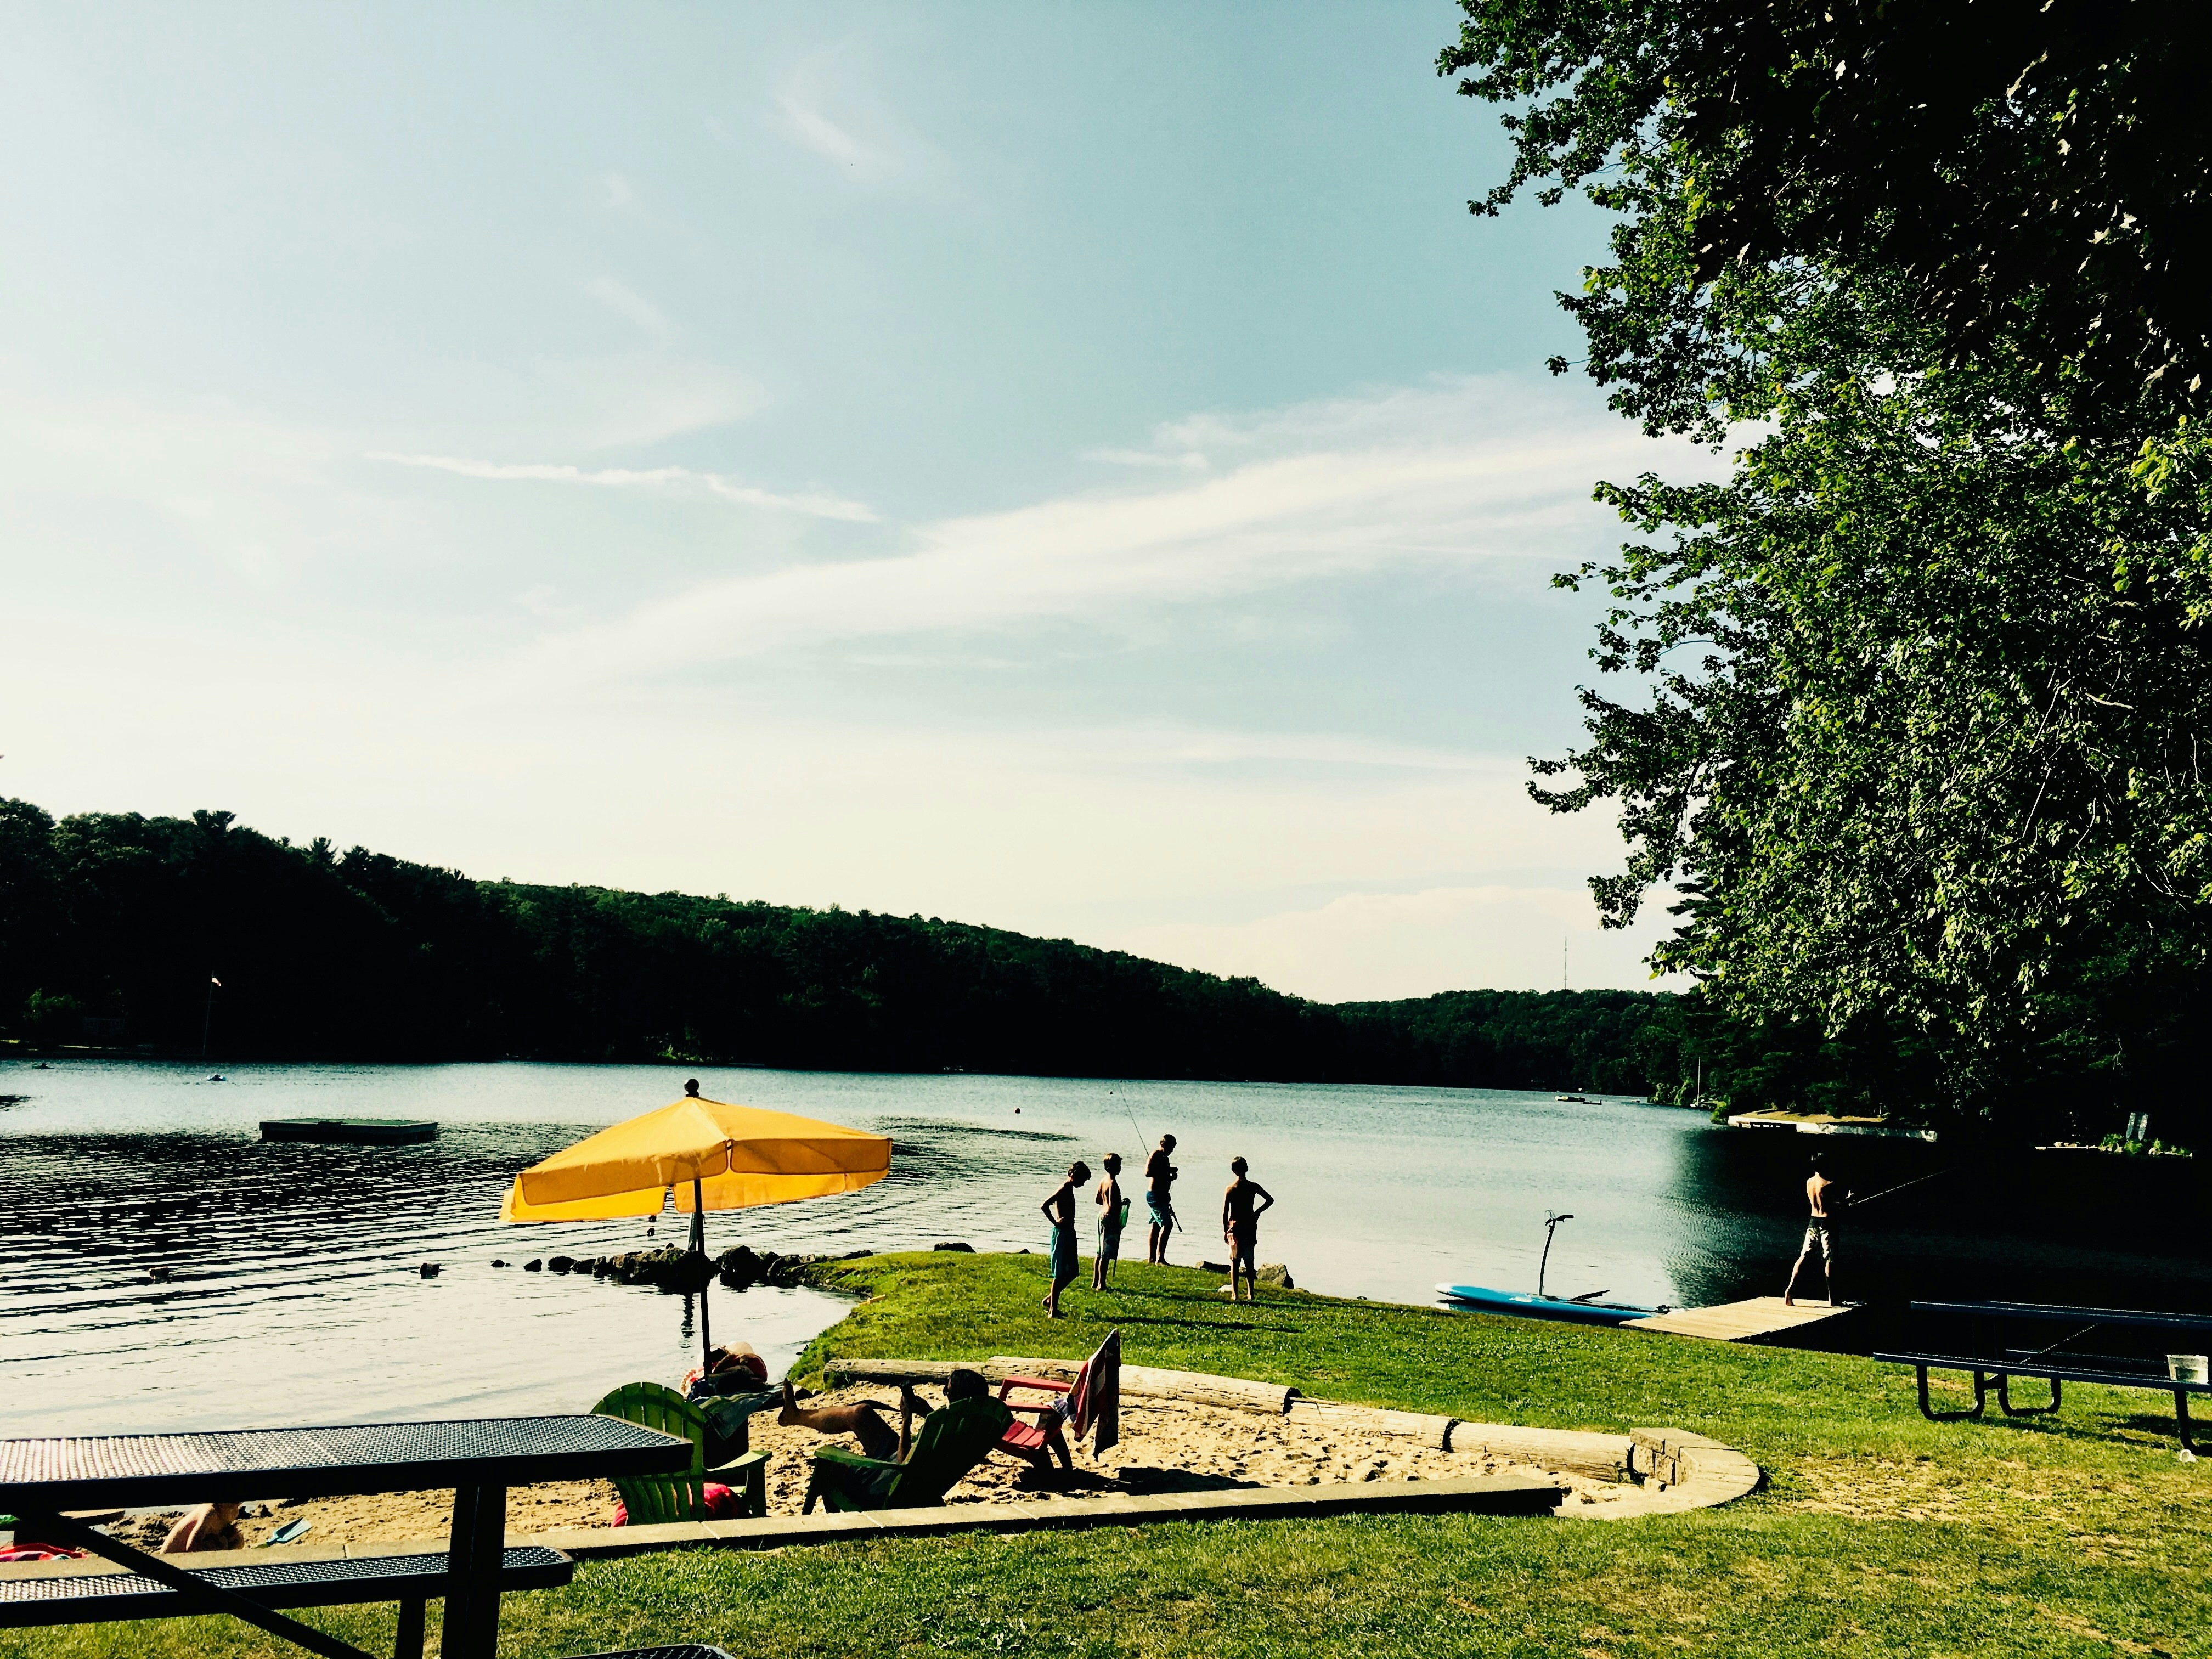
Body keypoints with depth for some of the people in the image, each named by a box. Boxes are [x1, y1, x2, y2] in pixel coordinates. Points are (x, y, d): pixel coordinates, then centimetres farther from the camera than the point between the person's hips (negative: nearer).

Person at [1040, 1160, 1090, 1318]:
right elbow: (1044, 1206, -25)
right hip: (1062, 1234, -10)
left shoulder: (1068, 1189, 14)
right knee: (1060, 1274, -5)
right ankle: (1053, 1310, -1)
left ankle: (1049, 1300, 23)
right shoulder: (1063, 1189, -16)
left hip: (1069, 1234, 10)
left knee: (1072, 1273, 14)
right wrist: (1056, 1223, -18)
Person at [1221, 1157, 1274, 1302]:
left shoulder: (1230, 1189, -7)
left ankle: (1234, 1293, 0)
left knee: (1235, 1261, 4)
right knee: (1249, 1261, 10)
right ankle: (1251, 1293, 8)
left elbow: (1225, 1212, -8)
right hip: (1250, 1227, 2)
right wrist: (1258, 1212, 11)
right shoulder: (1253, 1187, -2)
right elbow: (1270, 1200, 3)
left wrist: (1225, 1230, 1)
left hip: (1235, 1227, -2)